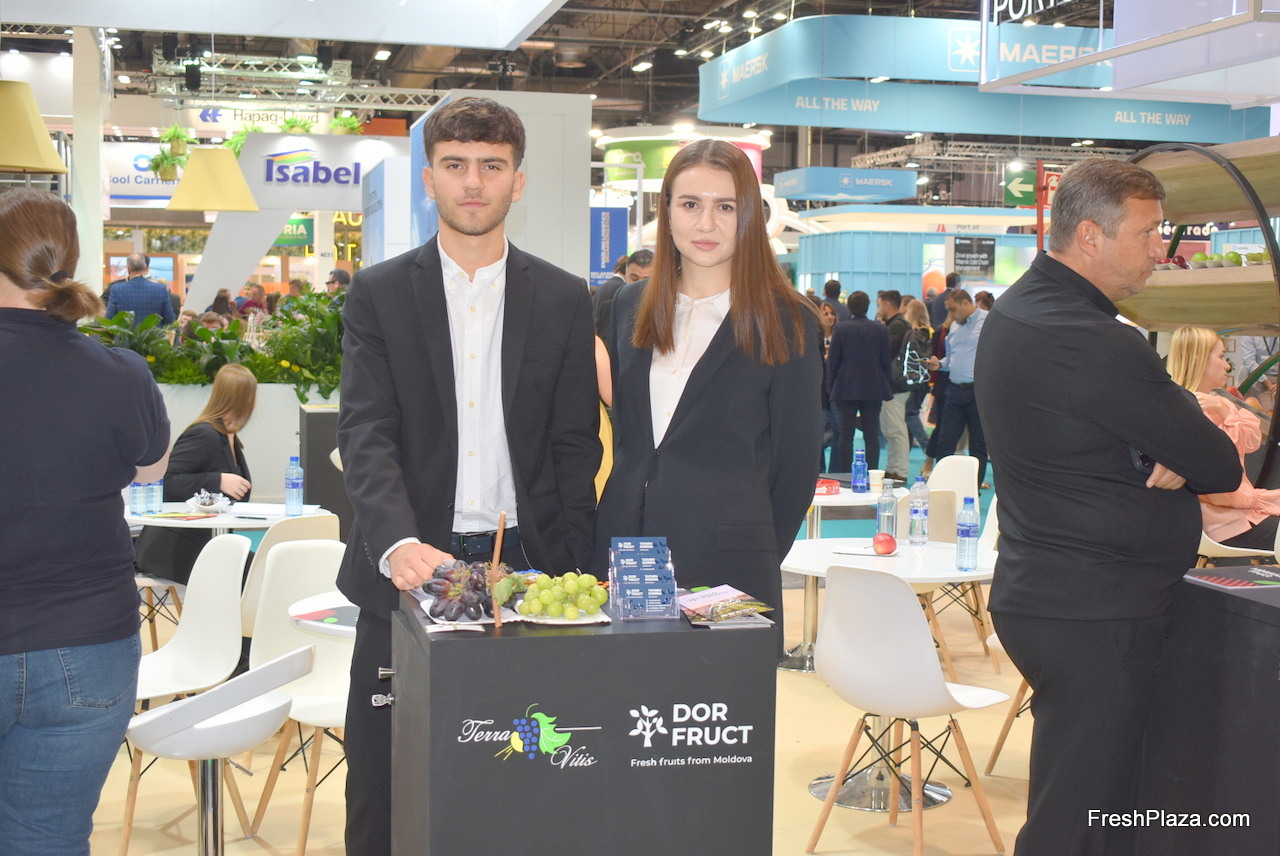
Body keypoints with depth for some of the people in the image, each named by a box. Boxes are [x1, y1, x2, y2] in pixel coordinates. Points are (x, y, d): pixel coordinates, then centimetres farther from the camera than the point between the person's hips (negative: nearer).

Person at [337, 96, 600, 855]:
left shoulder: (565, 300, 6)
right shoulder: (379, 293, 3)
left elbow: (575, 445, 6)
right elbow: (367, 432, -7)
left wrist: (570, 569, -3)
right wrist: (398, 544, -24)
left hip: (523, 564, 1)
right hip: (410, 566, 0)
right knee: (385, 789, 7)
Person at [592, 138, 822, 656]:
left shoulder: (786, 323, -3)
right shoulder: (630, 307, 11)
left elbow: (796, 464, 0)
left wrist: (755, 557, 2)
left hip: (727, 571, -4)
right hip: (620, 554, 4)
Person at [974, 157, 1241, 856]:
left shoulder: (1016, 312, 10)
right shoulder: (1091, 344, -23)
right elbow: (1220, 468, -16)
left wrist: (1171, 461, -8)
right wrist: (1180, 466, 5)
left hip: (1041, 590, 10)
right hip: (1093, 615, -10)